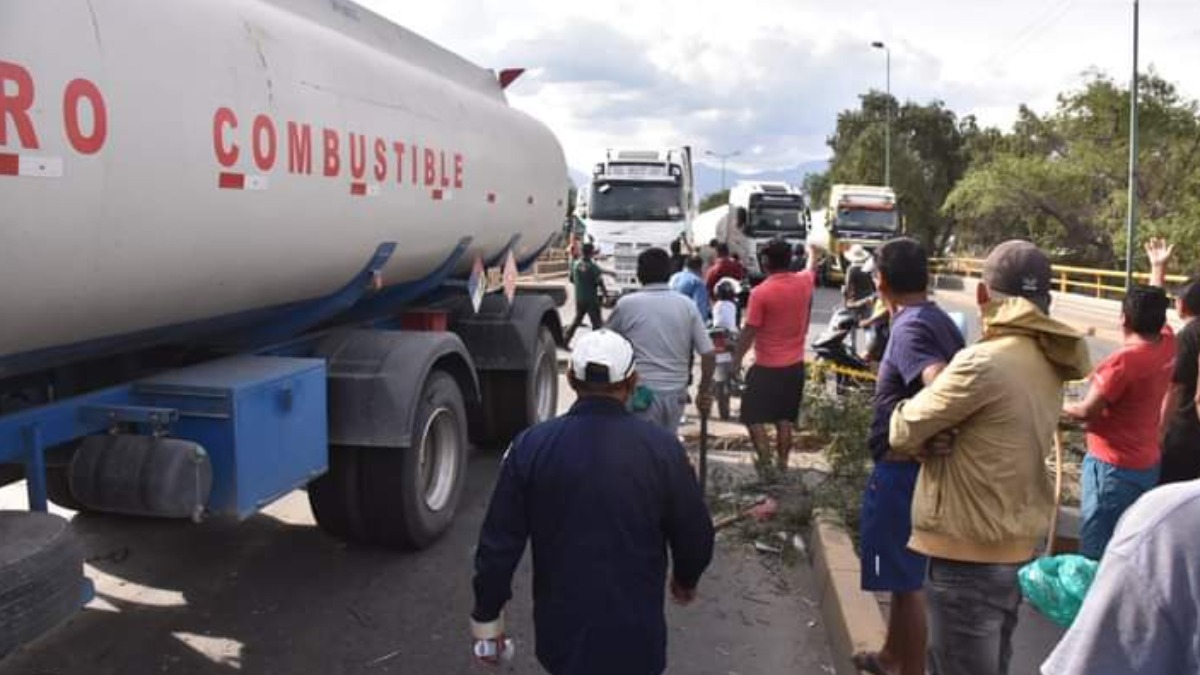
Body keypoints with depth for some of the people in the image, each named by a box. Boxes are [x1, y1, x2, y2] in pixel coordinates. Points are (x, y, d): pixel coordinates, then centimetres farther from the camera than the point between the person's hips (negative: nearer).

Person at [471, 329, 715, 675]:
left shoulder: (531, 445, -11)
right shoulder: (662, 448, -14)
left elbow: (498, 542, -6)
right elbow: (695, 535, -3)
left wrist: (487, 615, 7)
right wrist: (686, 580, 18)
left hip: (560, 628, 1)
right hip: (634, 631, -1)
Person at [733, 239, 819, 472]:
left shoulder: (760, 292, -18)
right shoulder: (804, 283, -1)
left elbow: (749, 331, -15)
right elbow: (812, 268, 24)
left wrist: (736, 360, -3)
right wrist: (812, 253, 46)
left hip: (767, 367, -6)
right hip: (795, 364, 6)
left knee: (753, 417, 4)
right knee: (786, 419, 15)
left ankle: (766, 462, -1)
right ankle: (782, 463, 21)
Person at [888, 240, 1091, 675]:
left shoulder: (985, 363, -22)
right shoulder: (1047, 364, 5)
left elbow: (903, 433, -15)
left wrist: (928, 436, 5)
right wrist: (941, 435, -12)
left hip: (968, 556, -8)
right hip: (1017, 548, 9)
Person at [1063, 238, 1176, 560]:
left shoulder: (1124, 360, -21)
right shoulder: (1167, 345, 1)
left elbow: (1087, 412, -17)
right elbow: (1154, 308, 23)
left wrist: (1058, 408, 2)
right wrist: (1159, 268, 33)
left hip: (1113, 467, -9)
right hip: (1147, 464, 9)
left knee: (1096, 554, -4)